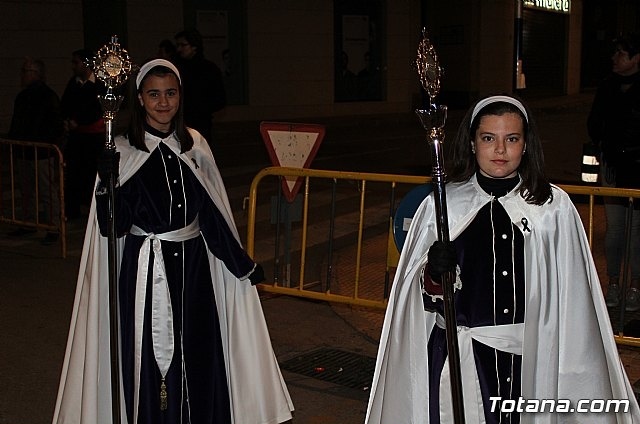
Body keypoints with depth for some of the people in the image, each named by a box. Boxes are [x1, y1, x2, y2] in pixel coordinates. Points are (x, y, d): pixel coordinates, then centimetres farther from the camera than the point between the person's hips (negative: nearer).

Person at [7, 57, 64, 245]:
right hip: (23, 152, 8)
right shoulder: (22, 97, 12)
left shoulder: (49, 96, -11)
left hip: (43, 153, -8)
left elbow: (57, 127, -14)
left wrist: (54, 148, -17)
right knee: (27, 191, 15)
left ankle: (53, 228, 1)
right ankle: (29, 224, 26)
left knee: (48, 191, -4)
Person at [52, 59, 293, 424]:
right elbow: (114, 225, -12)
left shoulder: (195, 145, 4)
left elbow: (214, 211, 10)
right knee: (150, 352, 3)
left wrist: (243, 263, 12)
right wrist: (107, 185, -30)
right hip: (146, 266, -3)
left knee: (196, 352, 10)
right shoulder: (123, 151, -6)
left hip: (192, 261, 4)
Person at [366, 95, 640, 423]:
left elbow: (571, 297, 3)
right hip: (461, 358, 0)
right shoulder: (441, 205, -2)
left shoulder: (555, 207, -2)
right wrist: (434, 275, -21)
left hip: (532, 357, 1)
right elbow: (424, 298, 1)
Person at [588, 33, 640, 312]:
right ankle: (613, 283, 18)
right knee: (613, 228, 7)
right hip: (613, 166, 4)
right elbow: (594, 122, 21)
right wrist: (603, 145, 10)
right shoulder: (608, 87, 8)